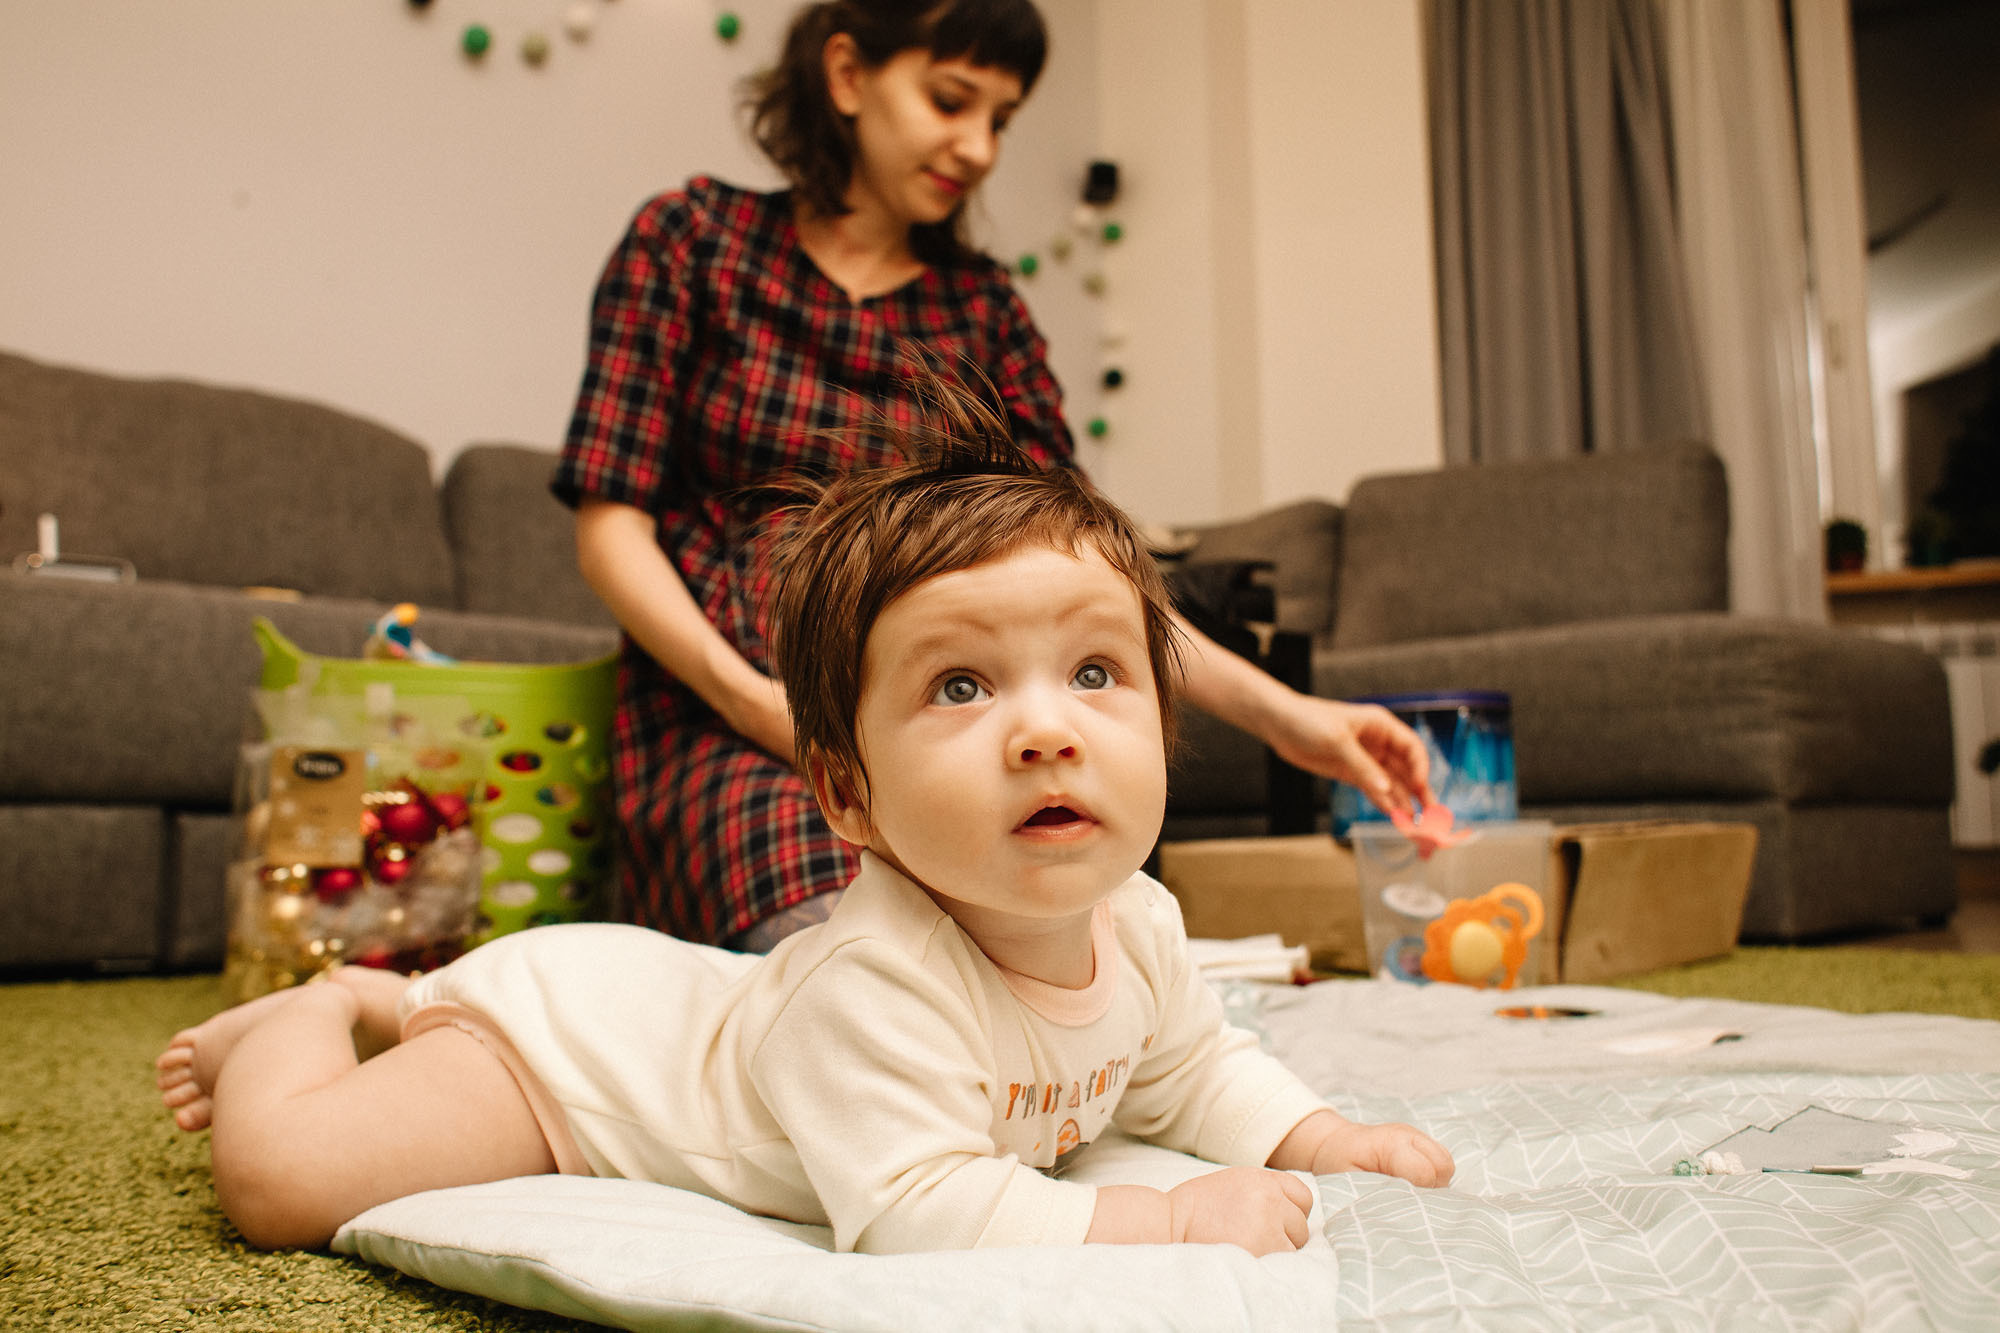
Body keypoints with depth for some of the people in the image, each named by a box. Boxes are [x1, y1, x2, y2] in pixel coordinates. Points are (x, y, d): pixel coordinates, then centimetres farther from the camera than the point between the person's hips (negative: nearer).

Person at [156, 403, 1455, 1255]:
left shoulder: (1140, 929, -15)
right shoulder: (875, 980, -43)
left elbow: (1196, 1067, 6)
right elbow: (915, 1213, -45)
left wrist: (1318, 1133, -11)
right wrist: (1172, 1220, -40)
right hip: (569, 1021, -7)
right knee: (281, 1177, -17)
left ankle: (397, 1000, 51)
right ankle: (314, 1012, 15)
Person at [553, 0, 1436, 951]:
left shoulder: (981, 309, 13)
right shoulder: (694, 239, 5)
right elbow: (611, 528, 0)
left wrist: (1277, 712, -7)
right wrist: (751, 698, -17)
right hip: (722, 717, -3)